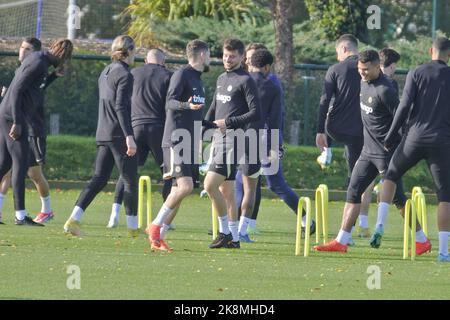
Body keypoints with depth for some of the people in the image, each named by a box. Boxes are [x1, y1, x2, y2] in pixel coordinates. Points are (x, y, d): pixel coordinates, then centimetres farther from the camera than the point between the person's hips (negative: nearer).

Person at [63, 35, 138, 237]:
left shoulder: (105, 72, 15)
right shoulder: (124, 75, -11)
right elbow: (121, 106, -20)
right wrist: (129, 136, -24)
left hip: (103, 135, 8)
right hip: (119, 135, -8)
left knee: (99, 179, 7)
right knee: (130, 181, 1)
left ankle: (73, 220, -4)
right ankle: (133, 227, 3)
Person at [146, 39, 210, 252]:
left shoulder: (197, 79, 21)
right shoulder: (182, 74, -7)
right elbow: (170, 101, -19)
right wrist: (187, 105, -38)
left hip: (189, 143, 9)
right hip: (176, 141, -9)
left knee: (178, 190, 4)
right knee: (185, 186, -20)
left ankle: (158, 238, 6)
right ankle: (155, 227, -12)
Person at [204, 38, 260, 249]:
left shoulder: (245, 81, -6)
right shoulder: (221, 79, 19)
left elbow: (256, 113, -12)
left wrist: (229, 122, -15)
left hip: (233, 139, -9)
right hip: (218, 138, 9)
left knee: (210, 185, -16)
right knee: (226, 190, 9)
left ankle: (225, 231, -7)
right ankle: (233, 238, 13)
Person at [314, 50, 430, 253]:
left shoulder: (384, 90, -20)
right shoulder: (364, 83, 8)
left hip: (386, 152, -9)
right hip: (368, 150, 9)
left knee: (397, 197, -3)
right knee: (353, 192, 5)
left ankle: (422, 241, 8)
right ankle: (341, 241, 6)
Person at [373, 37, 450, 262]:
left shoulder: (416, 73, 2)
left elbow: (405, 106, -5)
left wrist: (390, 138, 1)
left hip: (415, 138, 0)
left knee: (390, 176, 22)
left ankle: (380, 224, 5)